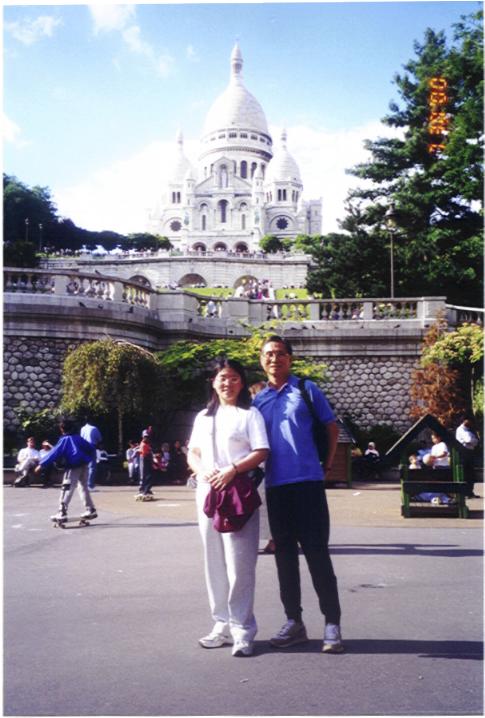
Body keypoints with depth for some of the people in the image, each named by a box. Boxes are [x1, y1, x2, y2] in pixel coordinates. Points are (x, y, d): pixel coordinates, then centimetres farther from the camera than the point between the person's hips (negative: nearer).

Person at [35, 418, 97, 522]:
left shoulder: (64, 440, -5)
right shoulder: (79, 438, 13)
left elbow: (54, 453, -12)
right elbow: (91, 448, 19)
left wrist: (42, 464, -14)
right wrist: (89, 458, 35)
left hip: (73, 467, -7)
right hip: (84, 466, 7)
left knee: (66, 489, -8)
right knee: (84, 488, 20)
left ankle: (62, 513, -15)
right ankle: (90, 510, 22)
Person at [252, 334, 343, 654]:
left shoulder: (307, 390, 2)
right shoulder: (258, 400, 12)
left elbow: (332, 427, 7)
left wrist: (327, 464, 2)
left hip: (308, 482, -4)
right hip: (275, 486, 4)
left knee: (317, 552, -3)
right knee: (284, 554, 10)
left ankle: (332, 624, 3)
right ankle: (294, 621, 20)